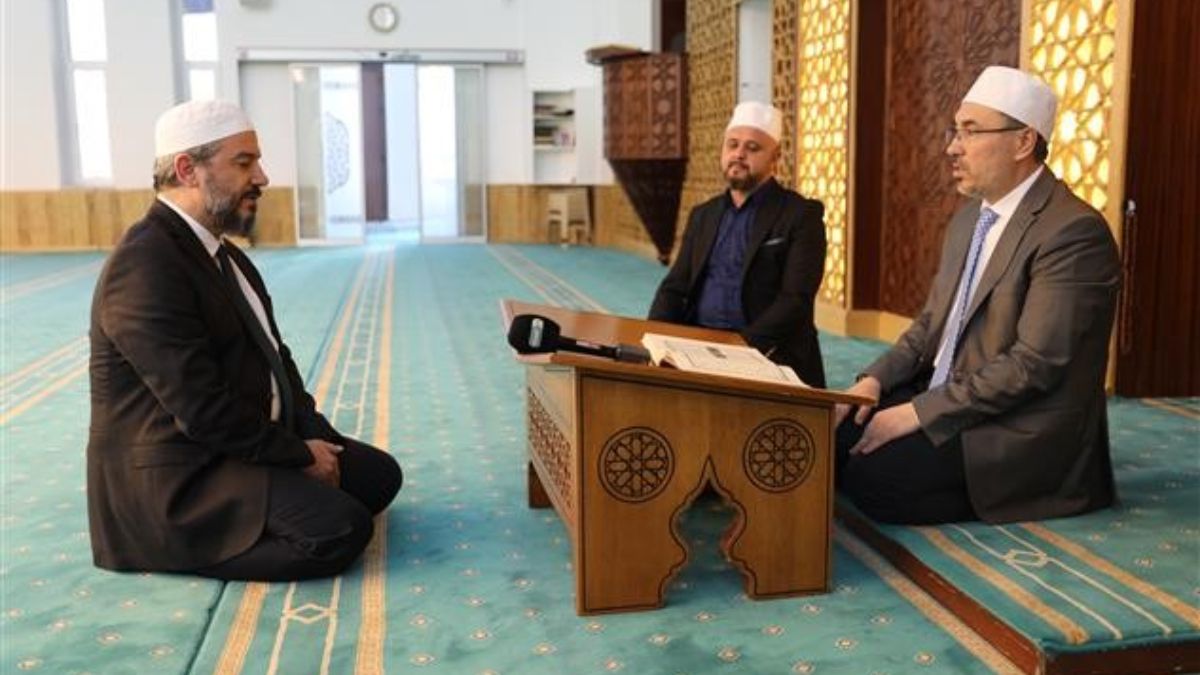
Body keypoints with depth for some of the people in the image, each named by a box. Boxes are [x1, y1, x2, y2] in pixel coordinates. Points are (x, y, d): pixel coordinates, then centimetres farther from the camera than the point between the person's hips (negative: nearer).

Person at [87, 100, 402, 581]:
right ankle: (181, 548, -2)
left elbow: (273, 356, 13)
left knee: (379, 474, 7)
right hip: (178, 475, -10)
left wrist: (313, 436, -2)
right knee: (342, 528, -23)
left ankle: (225, 529, 9)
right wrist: (299, 455, -14)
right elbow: (202, 409, -25)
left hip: (248, 444, 10)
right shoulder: (146, 267, -22)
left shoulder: (221, 252, 11)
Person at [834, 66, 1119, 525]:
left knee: (870, 473, -24)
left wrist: (919, 413, -22)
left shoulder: (1073, 231, -17)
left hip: (1020, 431, -8)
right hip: (943, 400, 9)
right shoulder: (969, 217, 12)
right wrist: (875, 379, -1)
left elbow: (1034, 363, -23)